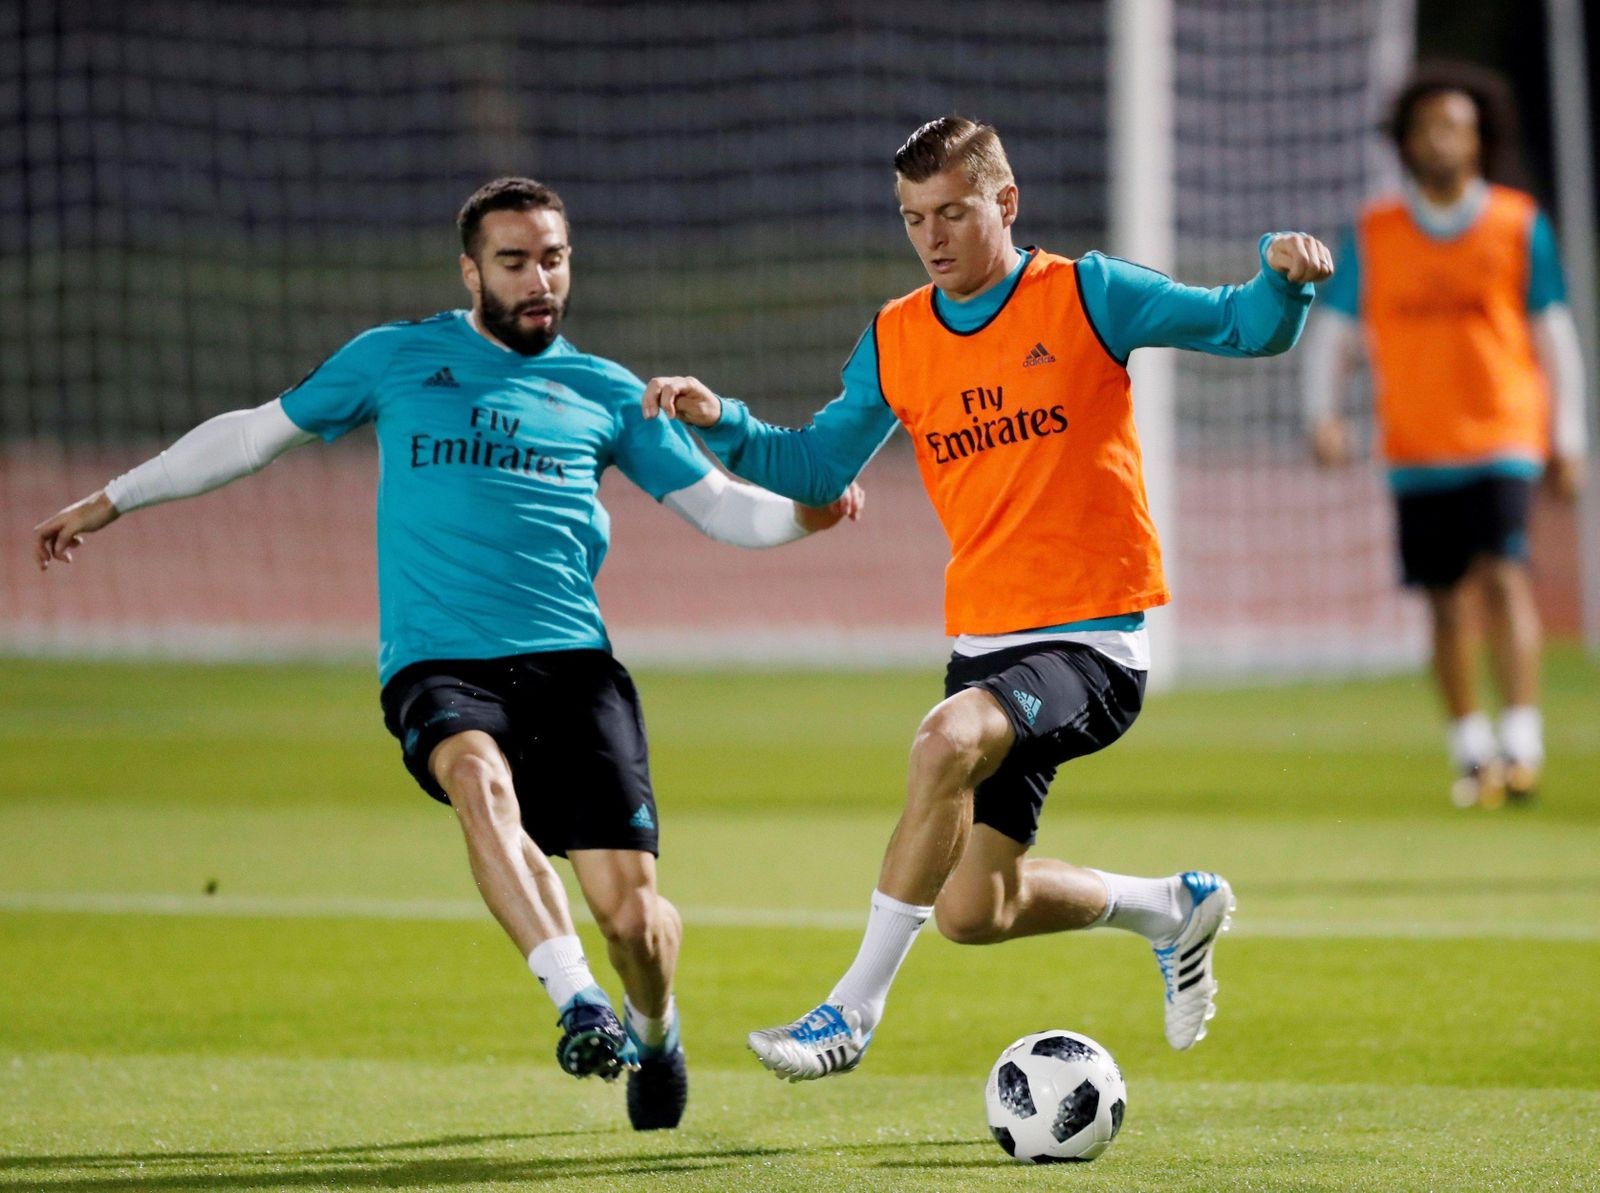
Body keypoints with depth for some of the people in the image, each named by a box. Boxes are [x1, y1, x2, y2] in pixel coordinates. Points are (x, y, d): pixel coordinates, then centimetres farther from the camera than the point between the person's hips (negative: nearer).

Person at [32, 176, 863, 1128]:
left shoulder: (606, 395, 15)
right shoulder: (397, 361, 13)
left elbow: (717, 505, 14)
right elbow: (255, 433, 22)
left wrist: (802, 513, -8)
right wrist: (111, 502, 24)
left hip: (571, 662, 1)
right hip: (436, 664, -1)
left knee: (630, 912, -10)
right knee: (480, 776, -37)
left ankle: (655, 1035, 24)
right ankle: (577, 1002, -44)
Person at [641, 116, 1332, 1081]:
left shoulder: (1084, 298, -5)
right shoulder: (895, 343, 8)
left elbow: (1244, 329, -9)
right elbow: (818, 468, 16)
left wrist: (1282, 278, -31)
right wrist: (724, 424, -1)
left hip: (1093, 640, -6)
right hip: (985, 639, 6)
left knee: (948, 740, -34)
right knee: (974, 912, 4)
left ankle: (856, 1008, -26)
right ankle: (1174, 910, 31)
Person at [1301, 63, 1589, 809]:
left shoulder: (1519, 226, 2)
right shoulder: (1372, 235, 5)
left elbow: (1553, 336, 8)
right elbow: (1332, 330, 7)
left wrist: (1567, 439, 6)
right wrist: (1322, 411, -9)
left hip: (1504, 438, -2)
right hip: (1416, 450, 2)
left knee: (1503, 576, -19)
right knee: (1447, 601, 6)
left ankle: (1521, 742, -21)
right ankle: (1471, 751, 18)